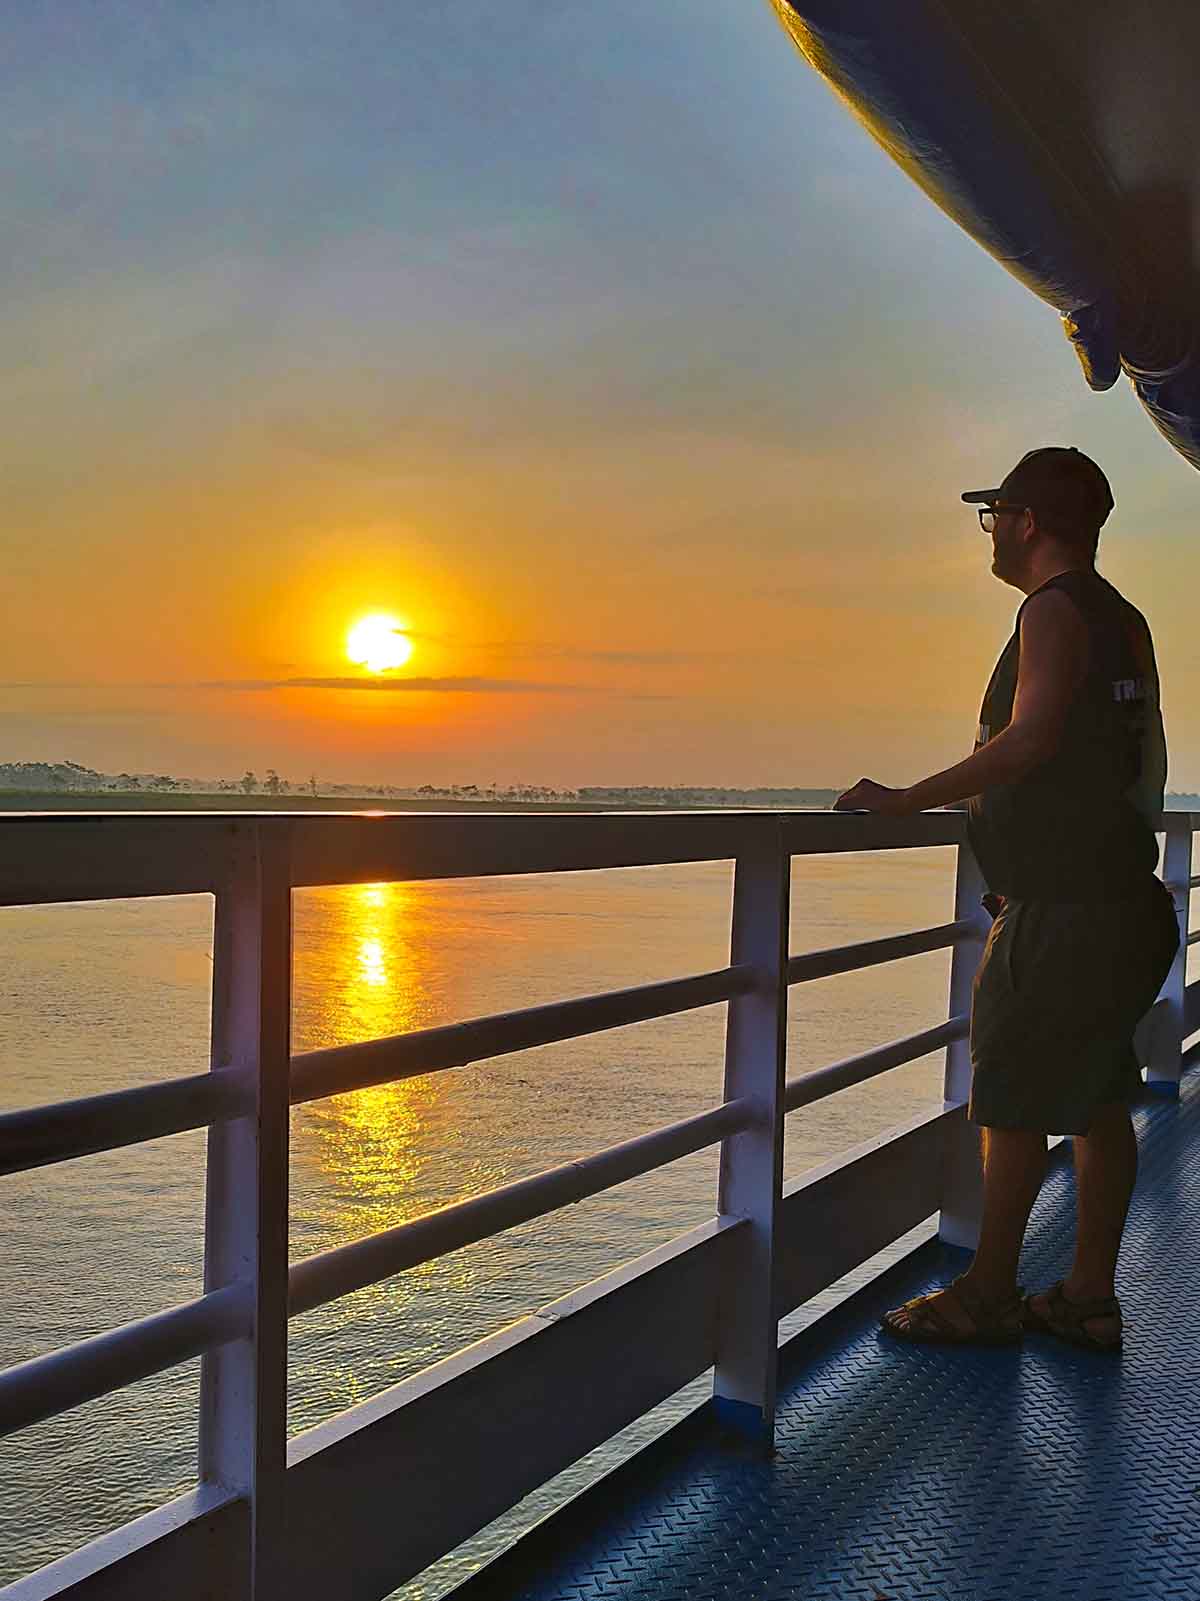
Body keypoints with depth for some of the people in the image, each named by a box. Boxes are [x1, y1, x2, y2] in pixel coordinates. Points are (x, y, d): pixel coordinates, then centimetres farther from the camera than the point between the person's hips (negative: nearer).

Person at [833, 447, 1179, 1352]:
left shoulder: (1055, 608, -11)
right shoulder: (1125, 621, 18)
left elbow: (1029, 740, -25)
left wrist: (906, 801, -21)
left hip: (1060, 911, -10)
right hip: (1120, 896, 10)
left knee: (1015, 1104, -1)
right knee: (1097, 1099, 12)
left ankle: (988, 1296, 9)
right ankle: (1090, 1298, 20)